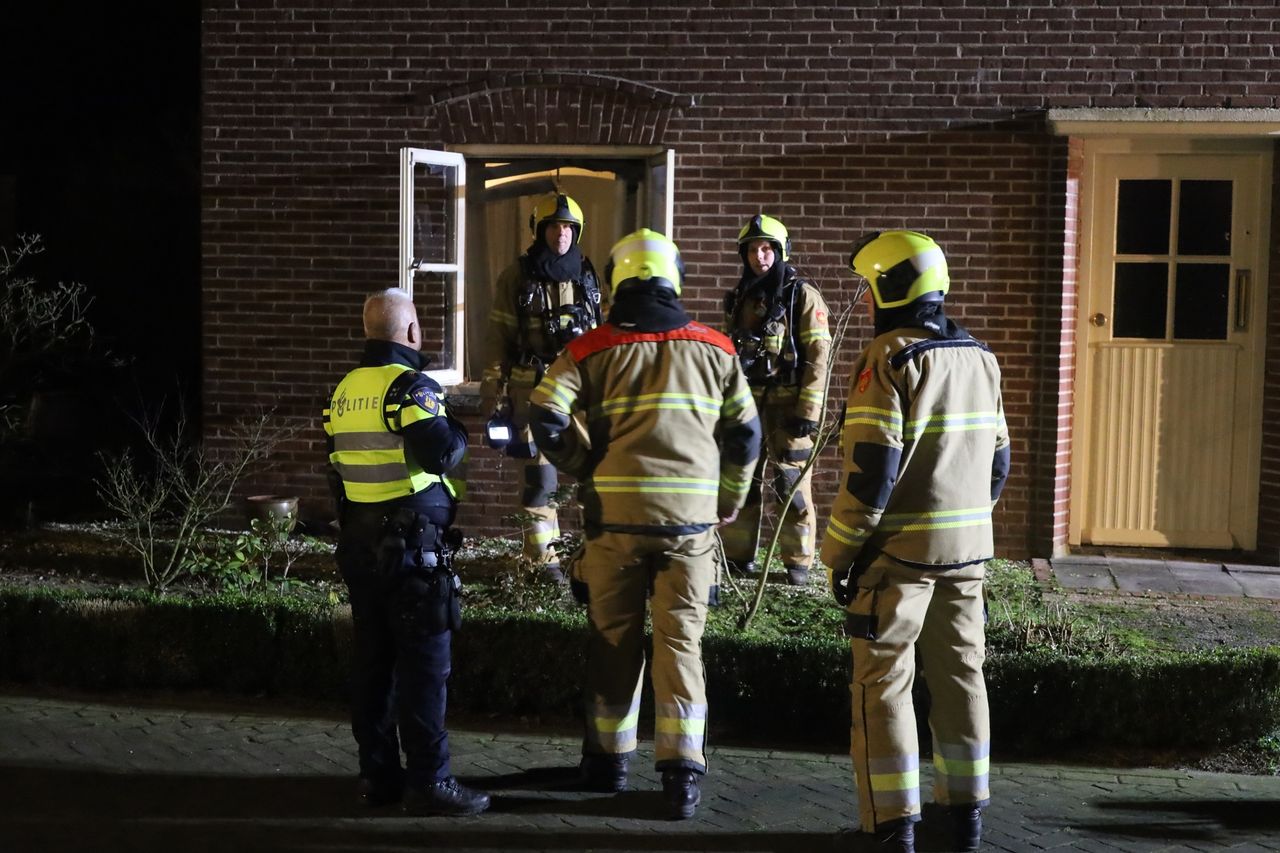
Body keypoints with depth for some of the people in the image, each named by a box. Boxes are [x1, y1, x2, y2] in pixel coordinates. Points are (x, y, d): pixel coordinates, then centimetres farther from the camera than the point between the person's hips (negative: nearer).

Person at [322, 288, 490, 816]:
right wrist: (459, 425, -1)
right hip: (412, 544, -8)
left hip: (359, 542, 8)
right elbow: (442, 455, -22)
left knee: (372, 660, 12)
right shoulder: (410, 386, -13)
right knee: (424, 664, -4)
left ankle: (377, 776, 17)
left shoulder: (343, 391, 12)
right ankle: (428, 782, -2)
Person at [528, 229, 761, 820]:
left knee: (614, 640, 12)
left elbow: (546, 419, -9)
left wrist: (585, 470, 7)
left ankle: (608, 760, 23)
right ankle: (682, 774, 1)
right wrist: (730, 501, 22)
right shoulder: (714, 349, 6)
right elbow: (745, 433, 8)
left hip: (615, 513, 0)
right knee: (681, 642, 4)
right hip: (690, 517, 0)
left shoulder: (593, 349, 1)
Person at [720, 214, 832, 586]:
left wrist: (809, 411, -16)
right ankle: (738, 556, 18)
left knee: (792, 484, -2)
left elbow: (818, 356, -10)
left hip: (787, 404, -5)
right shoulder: (738, 298, 12)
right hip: (746, 402, 5)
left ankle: (798, 562, 7)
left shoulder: (803, 296, -5)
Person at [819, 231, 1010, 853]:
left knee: (883, 681, 1)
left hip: (900, 546, -7)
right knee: (959, 673, 15)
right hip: (968, 546, 7)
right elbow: (997, 458, 15)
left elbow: (872, 469, -18)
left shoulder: (889, 361, -13)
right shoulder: (979, 359, 10)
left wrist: (840, 551, -11)